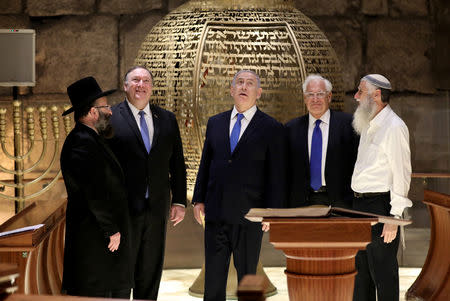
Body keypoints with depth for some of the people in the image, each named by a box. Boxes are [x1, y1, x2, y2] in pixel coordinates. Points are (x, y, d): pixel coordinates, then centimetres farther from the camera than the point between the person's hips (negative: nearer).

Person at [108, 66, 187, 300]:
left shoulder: (167, 119, 10)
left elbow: (177, 164, 12)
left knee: (151, 272, 12)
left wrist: (179, 201, 7)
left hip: (157, 210, 4)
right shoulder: (109, 118, -3)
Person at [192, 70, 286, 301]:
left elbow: (277, 175, -3)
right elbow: (205, 165, 14)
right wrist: (198, 200, 7)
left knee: (247, 276, 6)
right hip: (216, 214, 3)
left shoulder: (272, 128, 0)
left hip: (249, 216, -3)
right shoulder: (215, 123, 12)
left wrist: (272, 212, -9)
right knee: (213, 276, 7)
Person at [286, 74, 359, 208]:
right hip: (302, 202, 2)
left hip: (338, 202, -2)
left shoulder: (347, 123, 1)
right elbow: (287, 169, 10)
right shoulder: (292, 128, 9)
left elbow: (357, 162, -1)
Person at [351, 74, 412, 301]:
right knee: (360, 270, 14)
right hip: (360, 205, 9)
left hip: (380, 204, -9)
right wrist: (356, 207, 17)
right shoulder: (368, 126, 16)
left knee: (383, 273, -4)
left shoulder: (394, 127, -13)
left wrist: (394, 217, -18)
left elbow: (401, 175, -15)